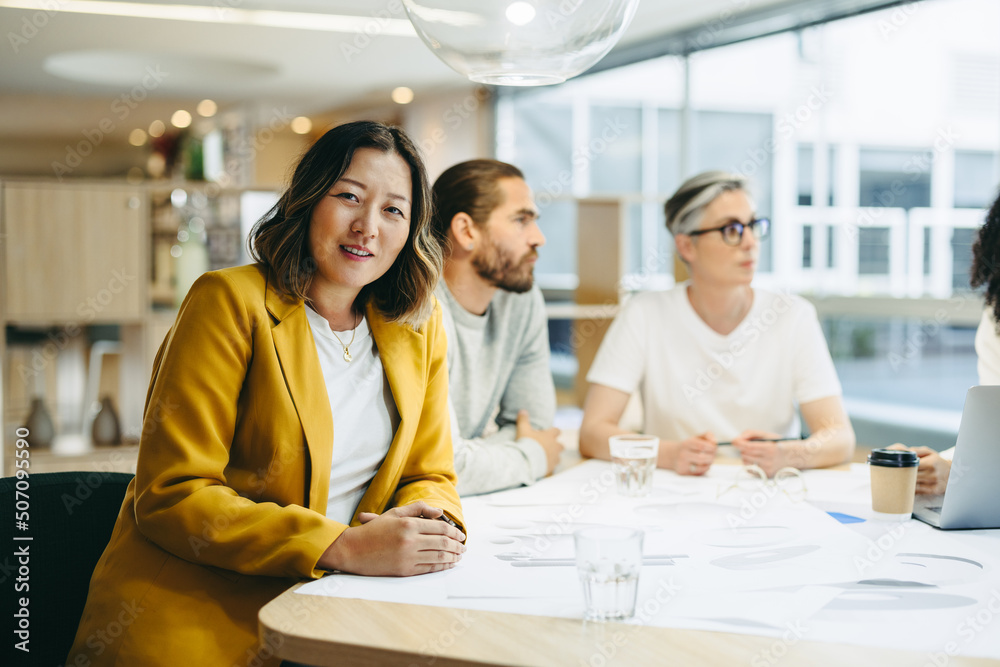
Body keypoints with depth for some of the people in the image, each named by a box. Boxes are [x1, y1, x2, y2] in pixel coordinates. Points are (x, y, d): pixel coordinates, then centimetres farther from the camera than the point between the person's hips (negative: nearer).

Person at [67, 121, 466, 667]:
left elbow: (430, 477, 16)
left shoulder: (421, 325, 9)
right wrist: (345, 547, -22)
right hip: (192, 608, -5)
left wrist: (429, 522, -10)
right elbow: (171, 495, -14)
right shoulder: (230, 301, -8)